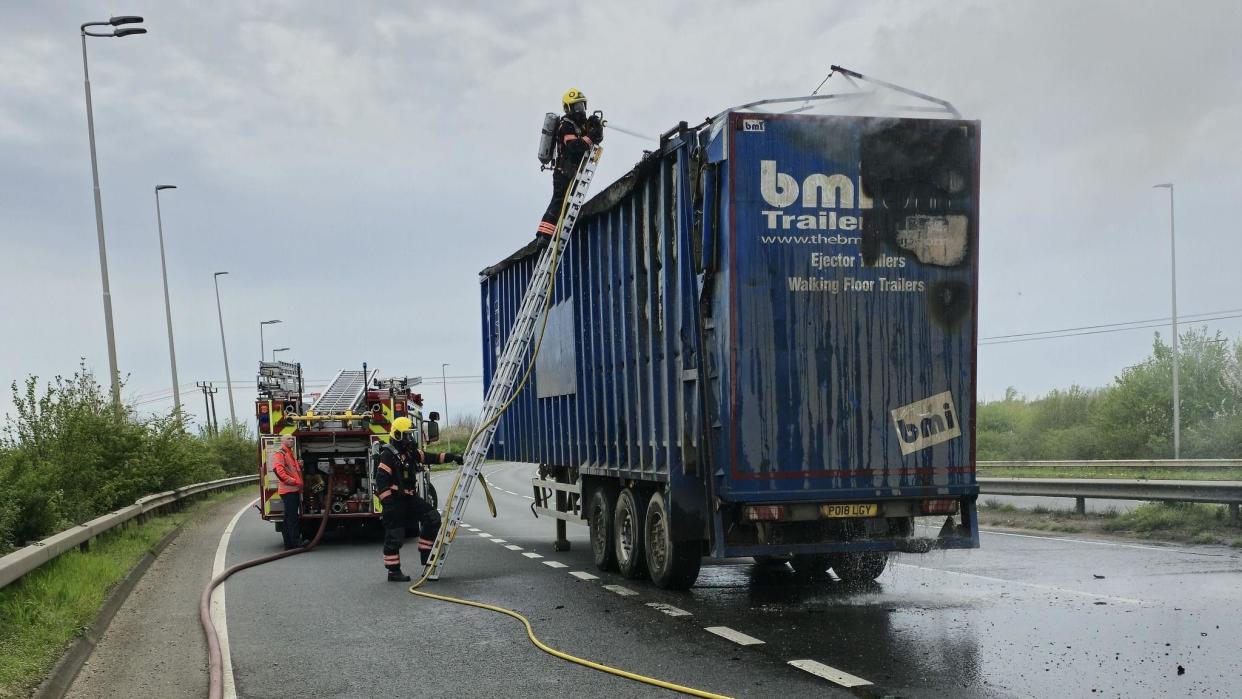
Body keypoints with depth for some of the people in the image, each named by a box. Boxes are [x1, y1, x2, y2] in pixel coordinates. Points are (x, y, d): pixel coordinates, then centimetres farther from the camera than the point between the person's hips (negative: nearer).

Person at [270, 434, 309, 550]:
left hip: (295, 490, 10)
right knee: (292, 517, -14)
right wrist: (293, 481, -20)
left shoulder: (291, 454, 26)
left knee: (289, 518, 10)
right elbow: (279, 471, -18)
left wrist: (300, 465, 13)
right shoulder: (279, 454, -5)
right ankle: (296, 542, -20)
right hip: (288, 490, -10)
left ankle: (289, 544, 12)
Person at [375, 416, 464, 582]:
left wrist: (451, 456, 2)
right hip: (394, 499, -8)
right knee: (394, 535, -3)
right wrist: (387, 502, -23)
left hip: (409, 497, 8)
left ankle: (426, 555, 9)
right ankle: (393, 571, 6)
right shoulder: (388, 455, -15)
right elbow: (381, 480, -20)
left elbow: (432, 458, 13)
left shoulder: (411, 453, 10)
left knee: (432, 517, 0)